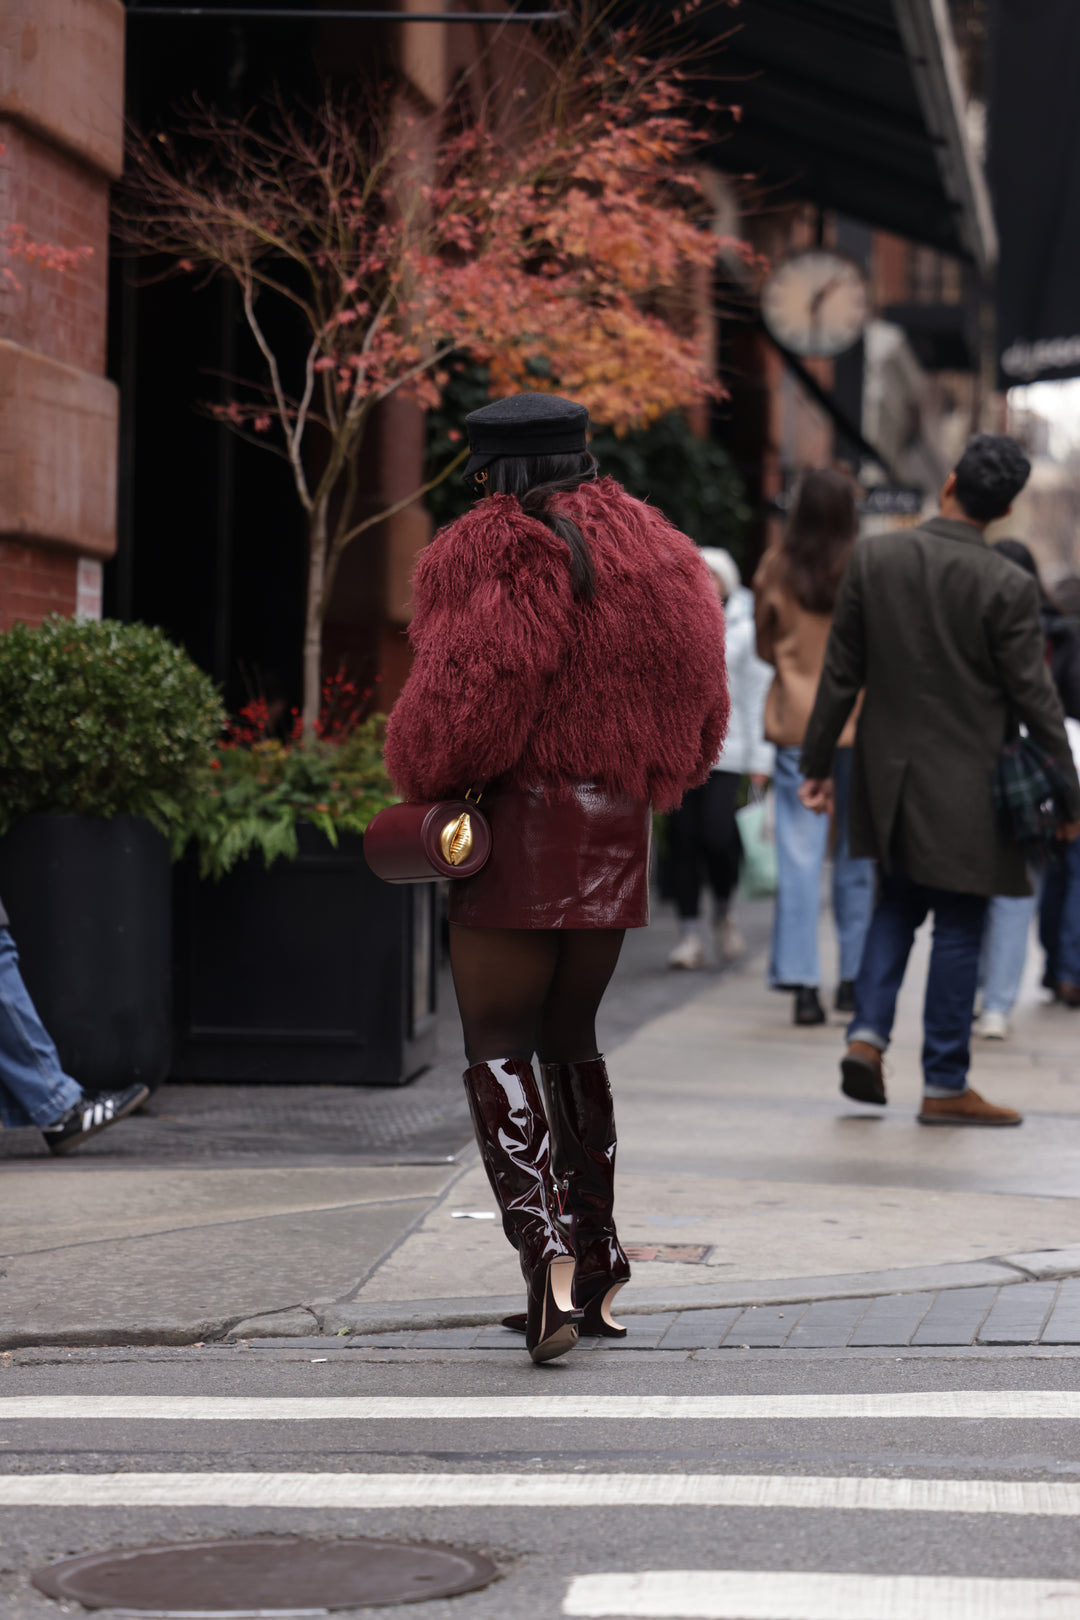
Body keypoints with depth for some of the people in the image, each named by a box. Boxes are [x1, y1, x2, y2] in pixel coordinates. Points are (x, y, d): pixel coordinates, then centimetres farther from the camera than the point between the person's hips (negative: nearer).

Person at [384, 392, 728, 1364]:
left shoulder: (492, 552, -8)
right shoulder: (650, 550, 12)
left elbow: (468, 689, -15)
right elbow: (697, 703, 13)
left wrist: (427, 778, 1)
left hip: (520, 819, -6)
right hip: (616, 834, 6)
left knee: (498, 1046, -3)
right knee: (571, 1041, 18)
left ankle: (544, 1243, -21)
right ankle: (597, 1269, 19)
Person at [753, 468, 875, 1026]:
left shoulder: (776, 571, -4)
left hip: (796, 722, 0)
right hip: (859, 723, 0)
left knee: (799, 855, 0)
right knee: (857, 853, 12)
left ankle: (802, 983, -6)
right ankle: (854, 976, 19)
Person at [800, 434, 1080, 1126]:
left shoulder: (874, 558, -5)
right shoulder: (1008, 586, -15)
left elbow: (841, 673, 0)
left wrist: (818, 763, 9)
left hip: (890, 775, 4)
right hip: (966, 785, -4)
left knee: (899, 902, 23)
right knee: (959, 927, 5)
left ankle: (868, 1032, 7)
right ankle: (945, 1086, 11)